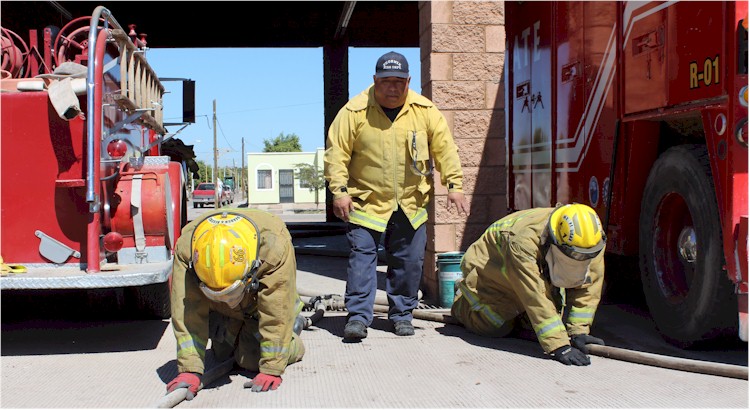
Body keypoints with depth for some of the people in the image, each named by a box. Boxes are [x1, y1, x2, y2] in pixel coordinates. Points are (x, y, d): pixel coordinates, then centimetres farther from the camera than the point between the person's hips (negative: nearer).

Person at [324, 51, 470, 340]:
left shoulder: (425, 110, -1)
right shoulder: (354, 111, -8)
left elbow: (445, 149, 3)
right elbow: (337, 152, -7)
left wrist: (454, 185, -3)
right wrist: (339, 189, -15)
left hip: (411, 203, 3)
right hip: (366, 200, -2)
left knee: (409, 261, 7)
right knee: (362, 254, -8)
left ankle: (402, 315, 22)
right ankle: (358, 316, -1)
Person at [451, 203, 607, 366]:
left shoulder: (593, 241, -28)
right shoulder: (523, 244, -46)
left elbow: (587, 288, -22)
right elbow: (535, 298, -49)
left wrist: (578, 332, -29)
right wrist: (559, 347, -52)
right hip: (488, 267, -6)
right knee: (497, 327, -12)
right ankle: (462, 299, 18)